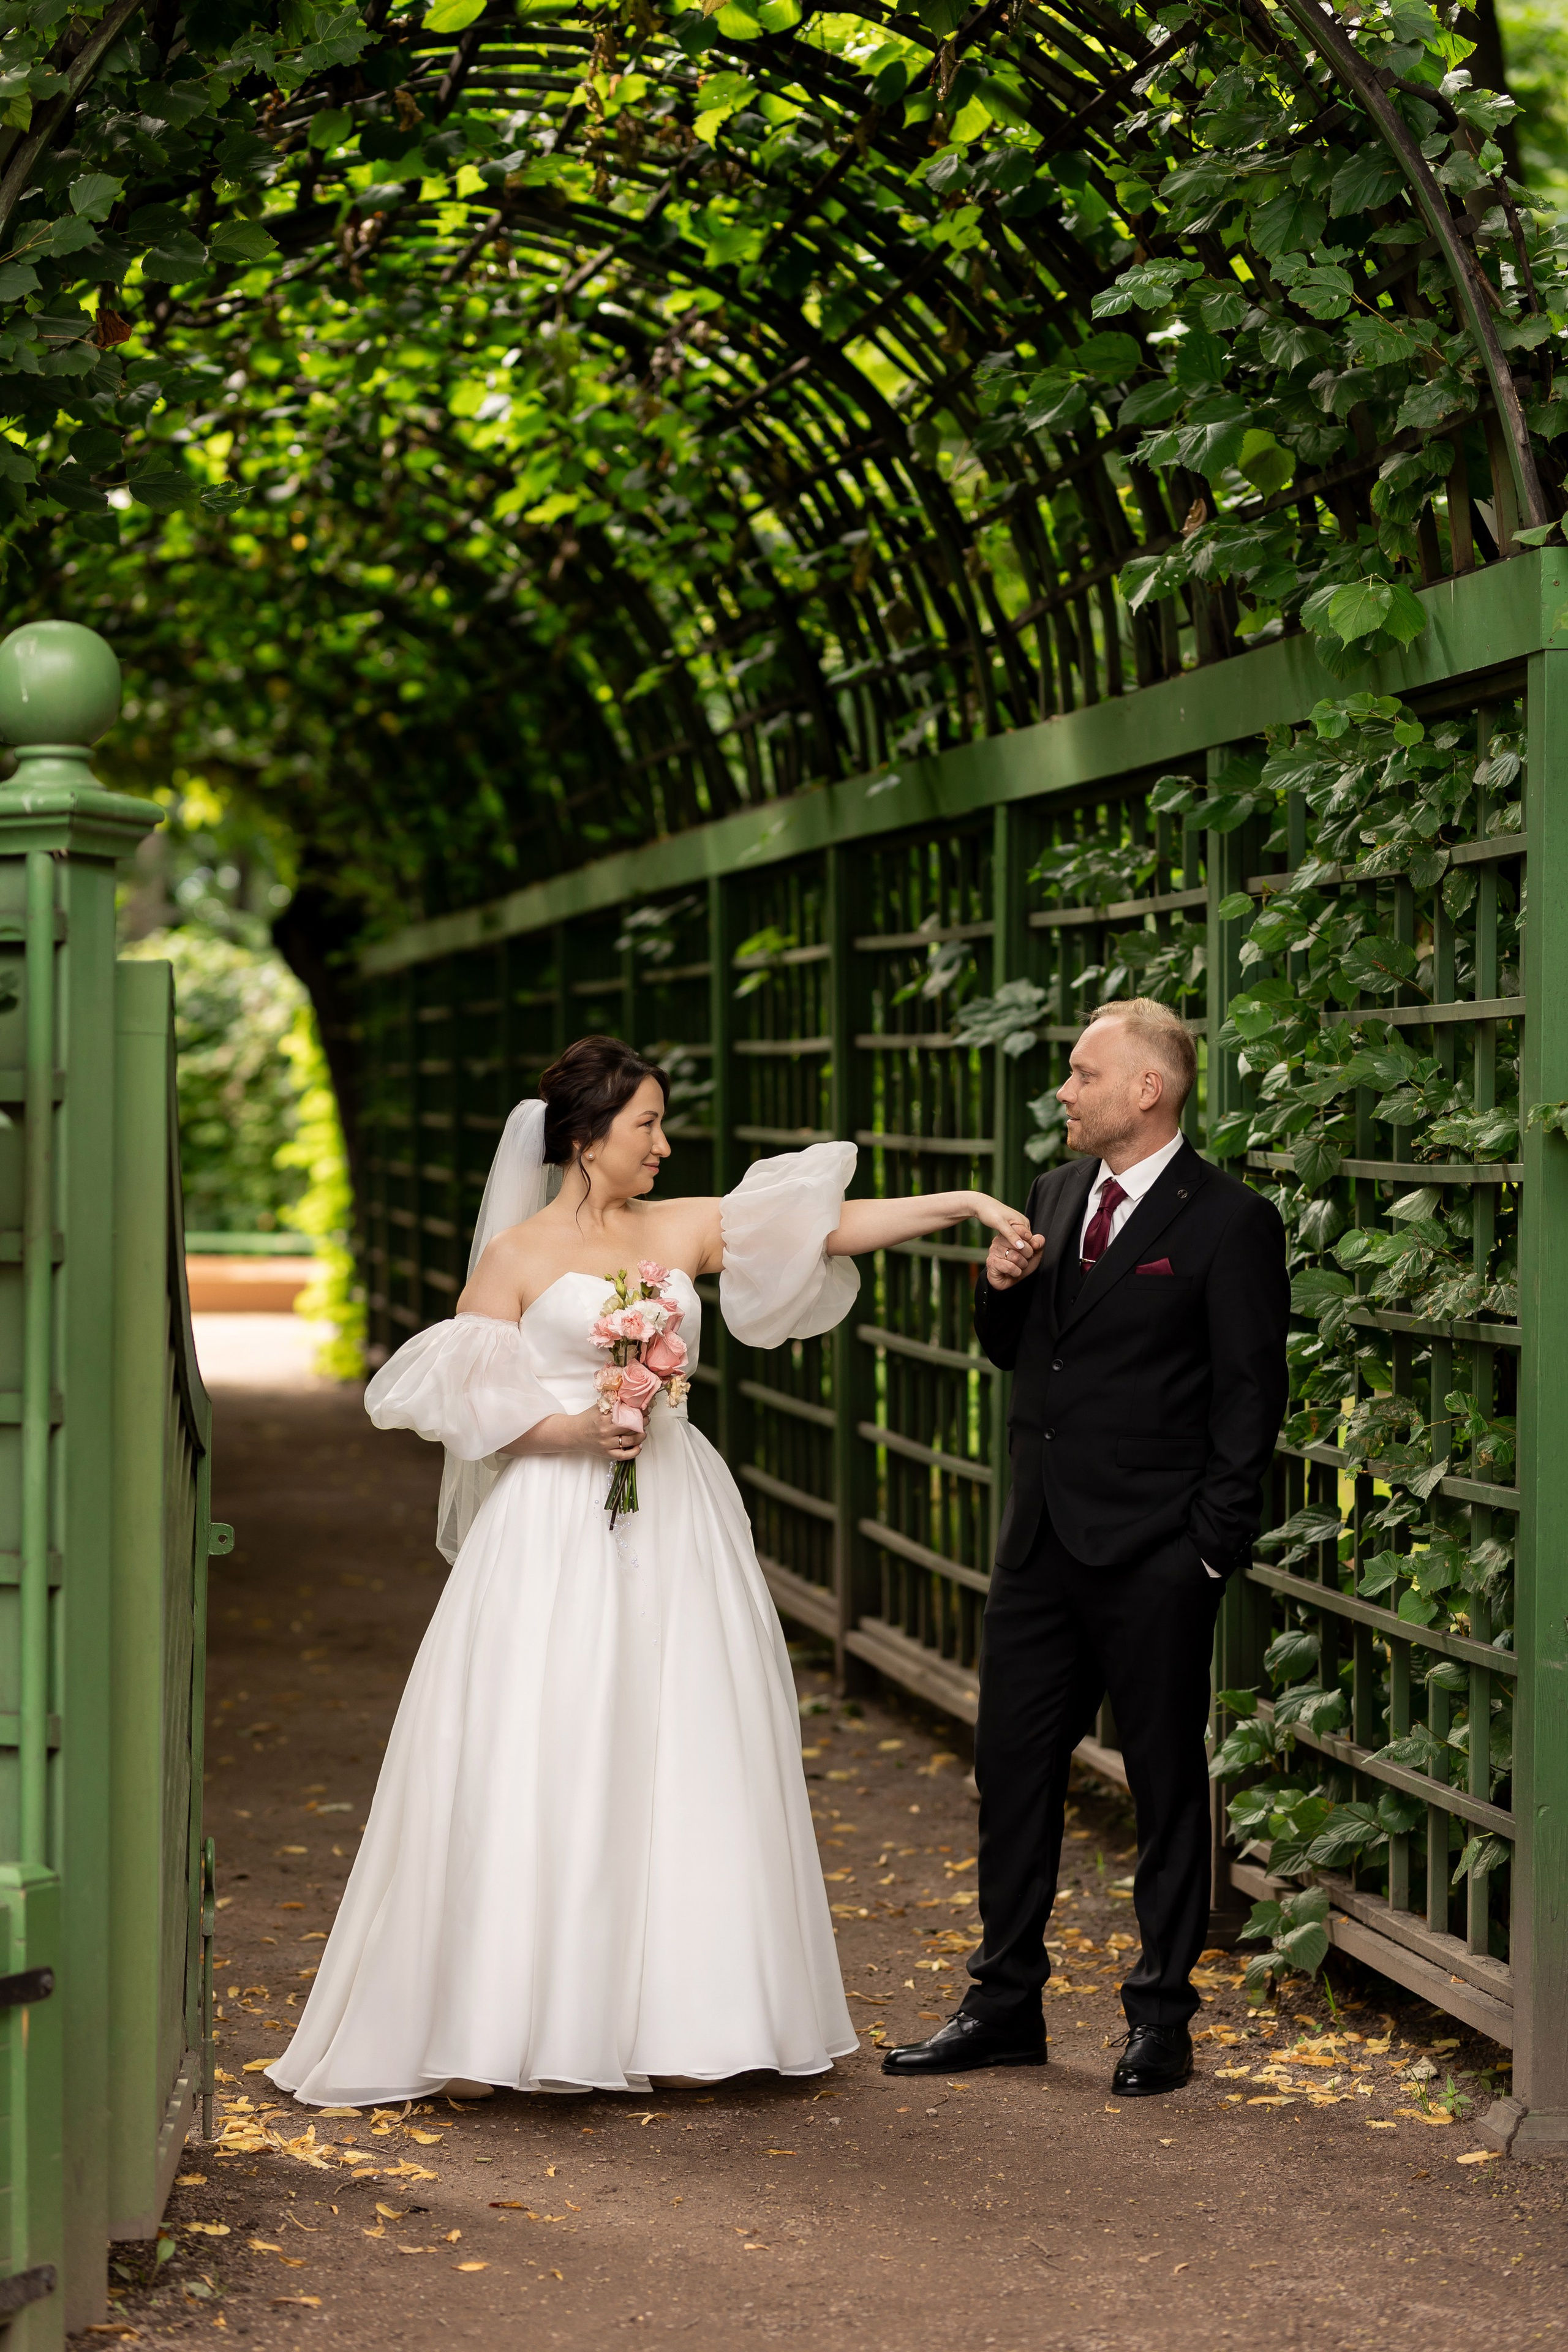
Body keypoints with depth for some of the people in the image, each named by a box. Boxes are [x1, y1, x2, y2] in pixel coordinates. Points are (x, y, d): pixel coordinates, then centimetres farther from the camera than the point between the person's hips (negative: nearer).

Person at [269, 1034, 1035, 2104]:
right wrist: (574, 1430, -15)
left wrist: (963, 1203, -6)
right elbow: (458, 1405, -2)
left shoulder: (684, 1231, 10)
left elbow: (832, 1224, 2)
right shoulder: (516, 1255, 1)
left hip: (676, 1525, 4)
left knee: (682, 1759, 3)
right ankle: (496, 2021, -1)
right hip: (553, 1532, -4)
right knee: (537, 1764, -7)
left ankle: (675, 2012, 9)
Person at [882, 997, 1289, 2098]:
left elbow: (1251, 1396, -10)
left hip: (1154, 1558, -7)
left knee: (1166, 1780, 5)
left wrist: (1214, 1548, -13)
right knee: (1014, 1763, 10)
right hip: (1042, 1540, 7)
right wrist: (1002, 1287, -2)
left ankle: (1162, 2017, 15)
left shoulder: (1230, 1222, -10)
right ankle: (1007, 2002, 22)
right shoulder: (1060, 1191, 11)